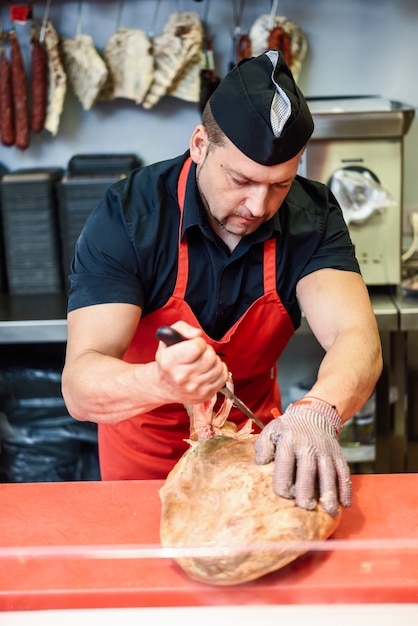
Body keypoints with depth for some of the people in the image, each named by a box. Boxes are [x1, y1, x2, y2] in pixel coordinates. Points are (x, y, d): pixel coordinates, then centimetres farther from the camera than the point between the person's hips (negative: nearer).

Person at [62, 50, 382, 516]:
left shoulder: (312, 217, -20)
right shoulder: (126, 216, -29)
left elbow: (358, 340, -34)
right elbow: (79, 388, -36)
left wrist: (317, 412, -56)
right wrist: (162, 382, -57)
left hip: (254, 433, 2)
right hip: (145, 445, -1)